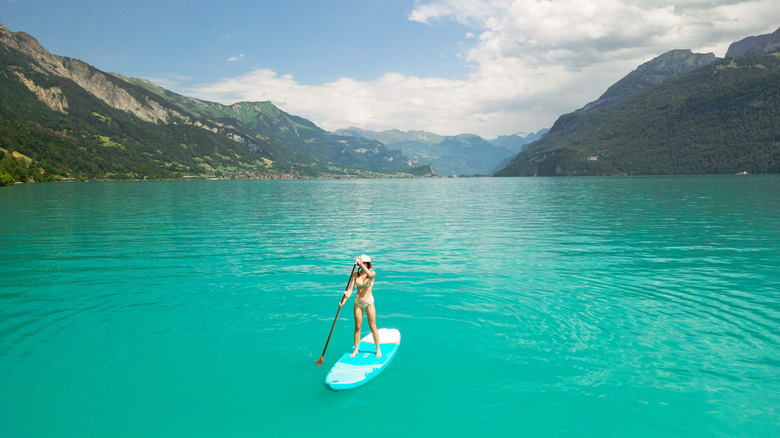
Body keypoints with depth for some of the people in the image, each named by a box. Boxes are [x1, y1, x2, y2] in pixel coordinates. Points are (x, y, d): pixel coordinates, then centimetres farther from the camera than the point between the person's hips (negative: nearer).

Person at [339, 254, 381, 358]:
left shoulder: (372, 273, -5)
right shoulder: (355, 274, 2)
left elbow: (369, 275, -32)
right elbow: (350, 289, -3)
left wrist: (361, 264, -33)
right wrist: (343, 301, -16)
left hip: (369, 302, -2)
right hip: (358, 302, 3)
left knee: (373, 327, 3)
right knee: (357, 327, 8)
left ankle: (378, 349, 18)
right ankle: (356, 350, 21)